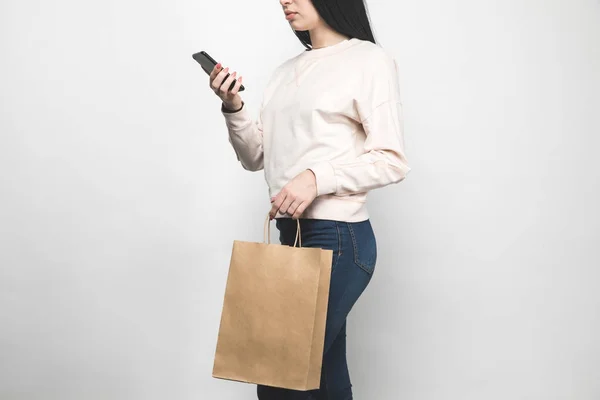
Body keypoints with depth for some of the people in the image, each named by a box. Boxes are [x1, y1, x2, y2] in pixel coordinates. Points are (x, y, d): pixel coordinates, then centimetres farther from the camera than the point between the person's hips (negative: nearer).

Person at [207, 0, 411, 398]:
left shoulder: (370, 60, -4)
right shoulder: (287, 71, 17)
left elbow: (392, 161, -9)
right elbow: (256, 157, 16)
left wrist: (317, 177, -21)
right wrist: (233, 107, 0)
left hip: (337, 238, -7)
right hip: (291, 233, 7)